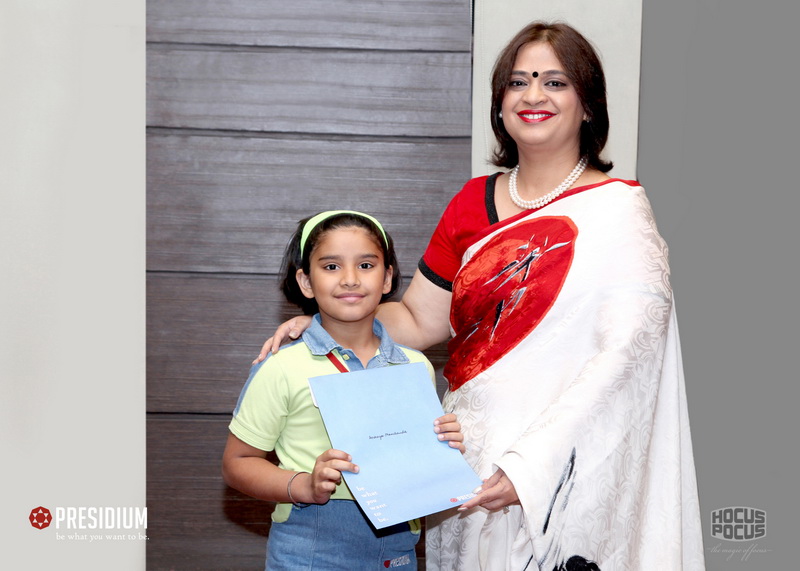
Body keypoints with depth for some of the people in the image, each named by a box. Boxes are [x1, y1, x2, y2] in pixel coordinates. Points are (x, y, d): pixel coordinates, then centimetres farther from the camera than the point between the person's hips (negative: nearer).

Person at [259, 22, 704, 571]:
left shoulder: (618, 208, -8)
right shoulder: (474, 202, 8)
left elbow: (625, 352, -17)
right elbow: (418, 320, 12)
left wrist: (530, 463, -25)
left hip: (561, 469, -4)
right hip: (467, 453, 5)